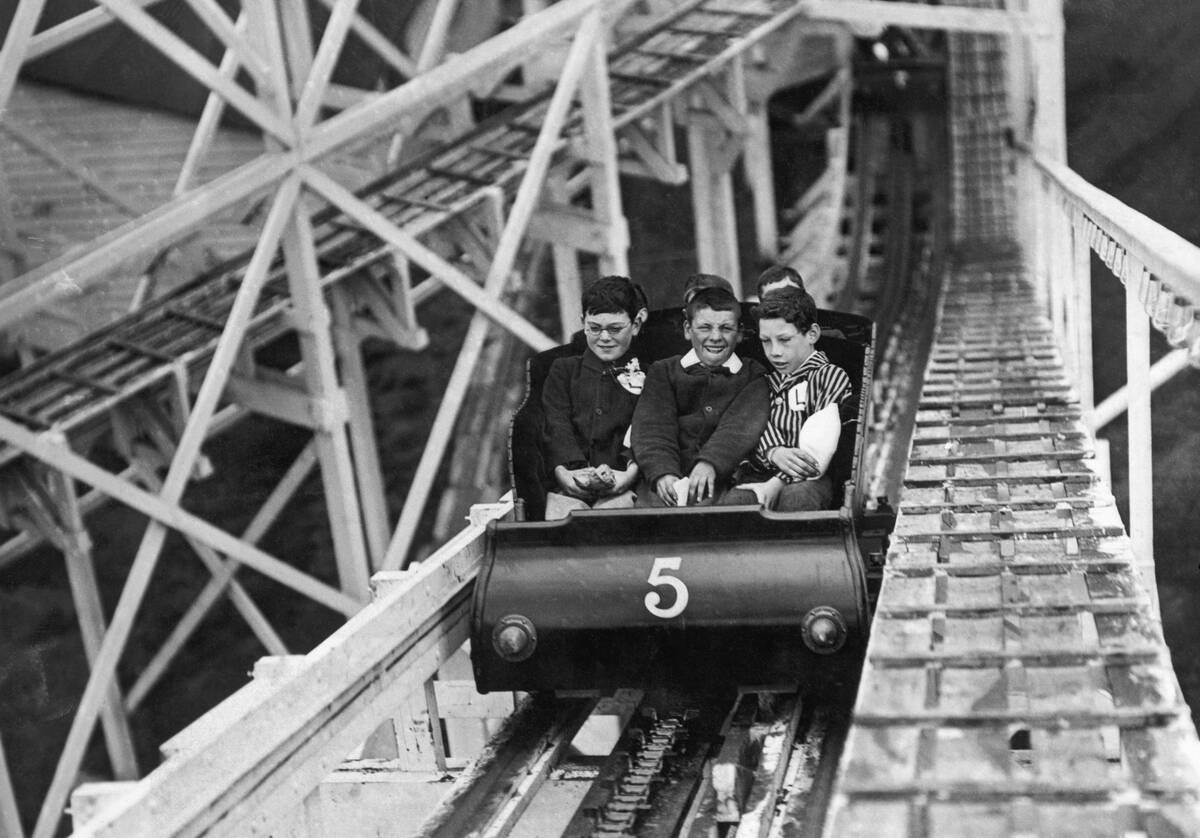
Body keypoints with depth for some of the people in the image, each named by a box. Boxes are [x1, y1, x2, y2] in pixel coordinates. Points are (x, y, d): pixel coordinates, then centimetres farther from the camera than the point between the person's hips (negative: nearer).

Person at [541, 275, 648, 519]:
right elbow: (557, 428, 7)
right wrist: (565, 474, -13)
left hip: (621, 487, -1)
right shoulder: (563, 370, 22)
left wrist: (629, 474, -20)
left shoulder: (648, 376, 17)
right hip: (570, 485, 1)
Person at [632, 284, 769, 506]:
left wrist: (710, 462, -24)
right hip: (669, 482, 1)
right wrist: (662, 472, -18)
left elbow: (742, 425, -4)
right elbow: (652, 428, 2)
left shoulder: (753, 376, 14)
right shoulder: (663, 371, 17)